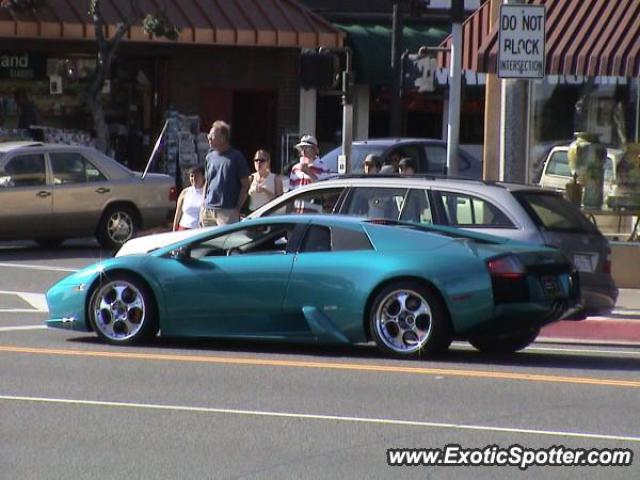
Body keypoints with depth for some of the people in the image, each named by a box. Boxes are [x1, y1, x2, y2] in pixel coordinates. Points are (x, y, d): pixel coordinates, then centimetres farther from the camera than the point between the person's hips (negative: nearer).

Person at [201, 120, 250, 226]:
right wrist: (203, 207, 12)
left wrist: (237, 209, -8)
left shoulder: (236, 157, -3)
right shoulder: (210, 157, 13)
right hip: (208, 210, 6)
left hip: (227, 211, -6)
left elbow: (245, 185, -3)